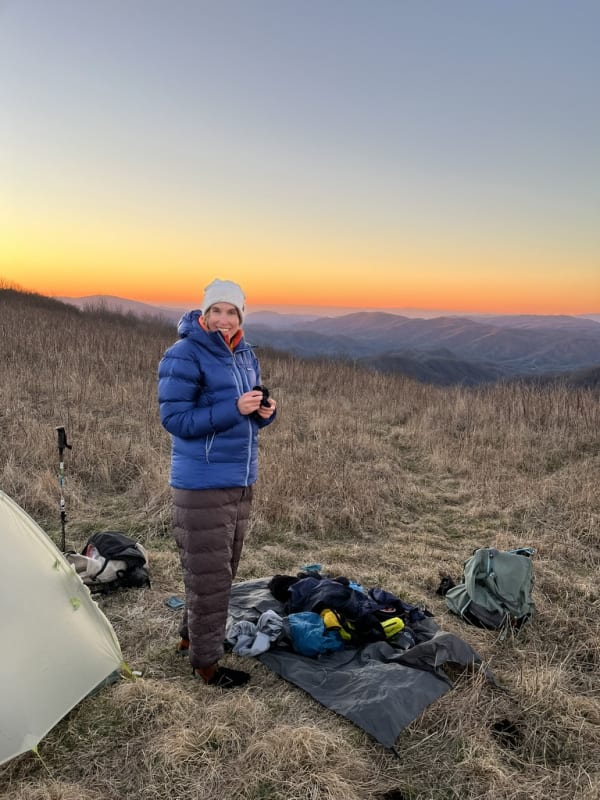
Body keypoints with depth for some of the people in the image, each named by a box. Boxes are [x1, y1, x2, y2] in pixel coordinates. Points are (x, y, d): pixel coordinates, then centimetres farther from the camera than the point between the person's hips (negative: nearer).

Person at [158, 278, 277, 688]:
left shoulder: (245, 353, 9)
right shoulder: (184, 356, -16)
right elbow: (175, 420, -19)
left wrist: (265, 410, -6)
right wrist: (235, 409, -26)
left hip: (241, 480, 8)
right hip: (202, 484, -8)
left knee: (223, 568, 20)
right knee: (209, 573, 2)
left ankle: (192, 635, 40)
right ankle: (205, 661, 20)